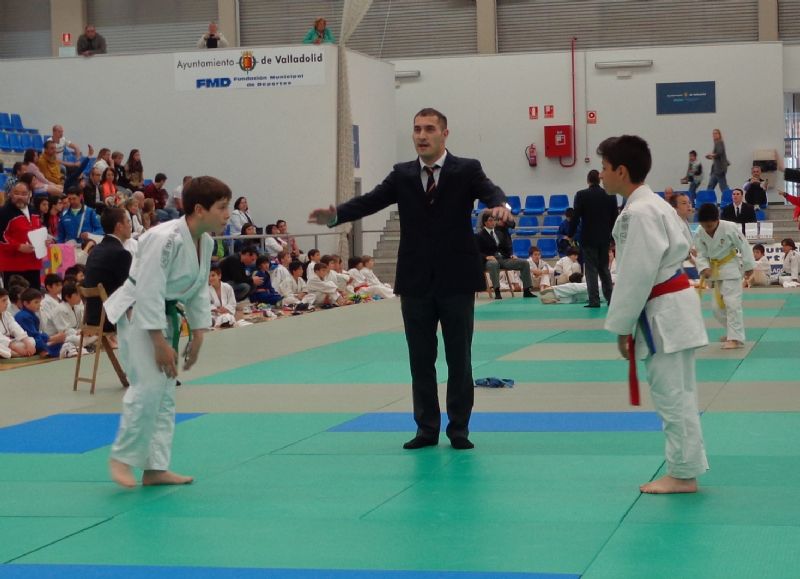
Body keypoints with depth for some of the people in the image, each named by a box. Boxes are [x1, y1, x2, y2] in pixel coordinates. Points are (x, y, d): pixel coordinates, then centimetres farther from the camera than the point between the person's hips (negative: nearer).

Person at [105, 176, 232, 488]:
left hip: (165, 314, 9)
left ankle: (155, 468, 15)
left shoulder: (205, 242, 0)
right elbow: (149, 292, -27)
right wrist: (160, 343, -25)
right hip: (138, 312, -9)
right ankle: (122, 457, -3)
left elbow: (198, 290, 11)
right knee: (148, 386, -19)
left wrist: (197, 335, 6)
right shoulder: (166, 238, -27)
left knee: (165, 393, 9)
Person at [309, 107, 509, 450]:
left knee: (459, 358, 5)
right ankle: (427, 429, 18)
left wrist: (499, 206, -42)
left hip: (456, 280, -3)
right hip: (415, 282, 3)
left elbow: (489, 191, -18)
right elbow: (370, 201, -3)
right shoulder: (402, 175, 7)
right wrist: (335, 215, -22)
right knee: (420, 359, 8)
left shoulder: (467, 170, 0)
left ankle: (459, 429, 15)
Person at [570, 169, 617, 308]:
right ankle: (610, 298, 12)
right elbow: (614, 218, 5)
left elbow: (575, 217, -9)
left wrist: (571, 234, 1)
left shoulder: (581, 195, -9)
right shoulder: (610, 195, 1)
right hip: (605, 238, 3)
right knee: (604, 268, 15)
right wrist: (612, 236, 15)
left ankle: (594, 300, -4)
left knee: (591, 269, 0)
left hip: (588, 238, -3)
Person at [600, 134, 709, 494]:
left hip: (663, 313, -10)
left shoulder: (639, 213, -18)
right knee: (676, 394, 14)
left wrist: (621, 327, -12)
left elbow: (637, 275, -20)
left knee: (673, 395, -3)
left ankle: (683, 474, 4)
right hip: (672, 306, 10)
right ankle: (684, 470, 21)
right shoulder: (652, 204, 13)